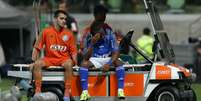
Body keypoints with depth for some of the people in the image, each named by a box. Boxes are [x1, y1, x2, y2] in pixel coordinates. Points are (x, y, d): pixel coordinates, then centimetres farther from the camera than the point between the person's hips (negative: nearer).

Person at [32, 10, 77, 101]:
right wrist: (33, 61, -5)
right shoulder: (46, 32, 2)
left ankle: (67, 92, -34)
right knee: (37, 64, -29)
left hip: (63, 59, -1)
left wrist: (75, 62, -11)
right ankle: (38, 90, -26)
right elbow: (37, 48, 5)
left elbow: (73, 51, 6)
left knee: (69, 64, -35)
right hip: (49, 58, 1)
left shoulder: (68, 33, 4)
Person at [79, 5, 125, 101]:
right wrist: (92, 43, -28)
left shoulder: (110, 34, -10)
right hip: (95, 60, 0)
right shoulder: (89, 36, -9)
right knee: (84, 63, -30)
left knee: (118, 63, -31)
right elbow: (86, 57, -14)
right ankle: (85, 92, -34)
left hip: (108, 59, 0)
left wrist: (109, 64, -32)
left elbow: (116, 52, -14)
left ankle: (120, 91, -37)